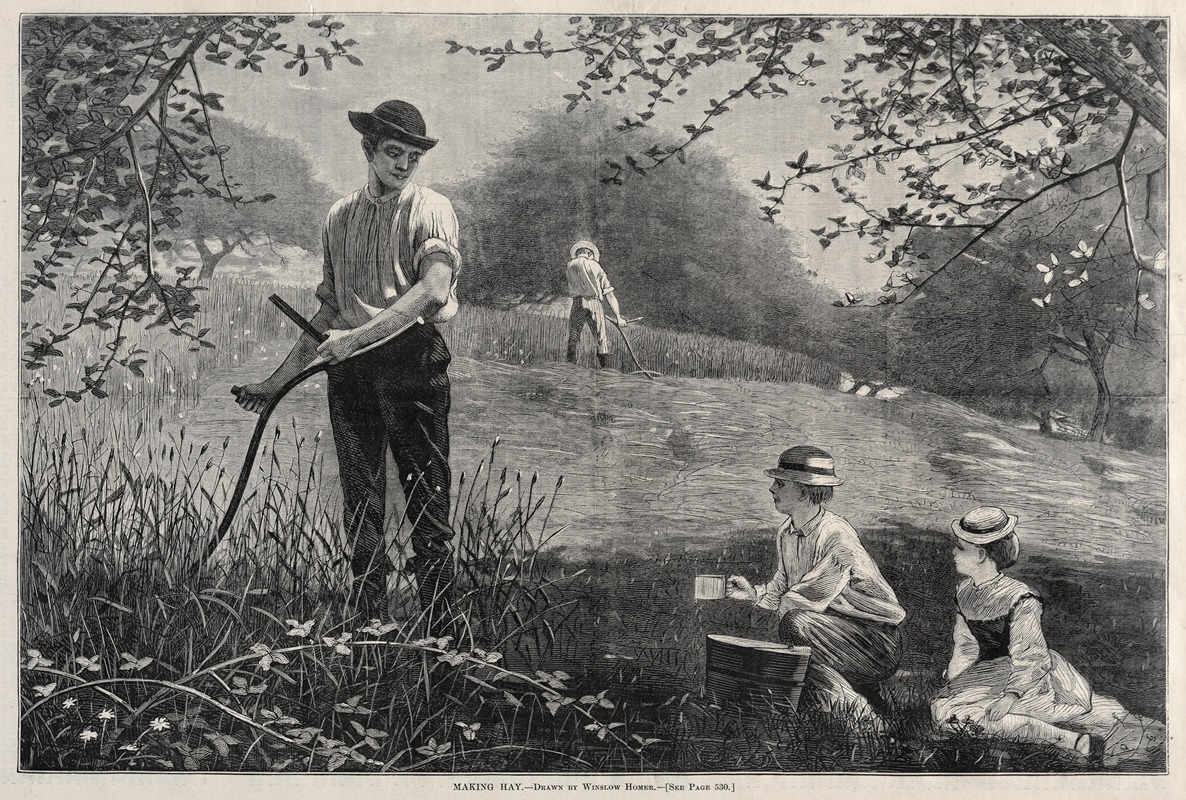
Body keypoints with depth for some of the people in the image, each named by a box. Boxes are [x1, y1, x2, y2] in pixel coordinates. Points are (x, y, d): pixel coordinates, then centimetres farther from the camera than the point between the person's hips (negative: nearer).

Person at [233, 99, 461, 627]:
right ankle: (366, 620, 14)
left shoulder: (430, 209, 0)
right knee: (360, 500, 6)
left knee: (426, 496, -3)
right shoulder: (340, 217, 16)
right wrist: (280, 379, 17)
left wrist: (357, 336, -20)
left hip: (413, 360, -5)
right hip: (349, 367, 5)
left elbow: (434, 290, -17)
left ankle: (438, 626, 4)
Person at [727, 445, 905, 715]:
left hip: (878, 648, -7)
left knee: (796, 623, -30)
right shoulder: (786, 533, 2)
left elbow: (804, 599, -23)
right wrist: (753, 593, -6)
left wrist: (784, 605, -4)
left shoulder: (838, 537, -24)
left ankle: (867, 693, -10)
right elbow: (781, 589, 12)